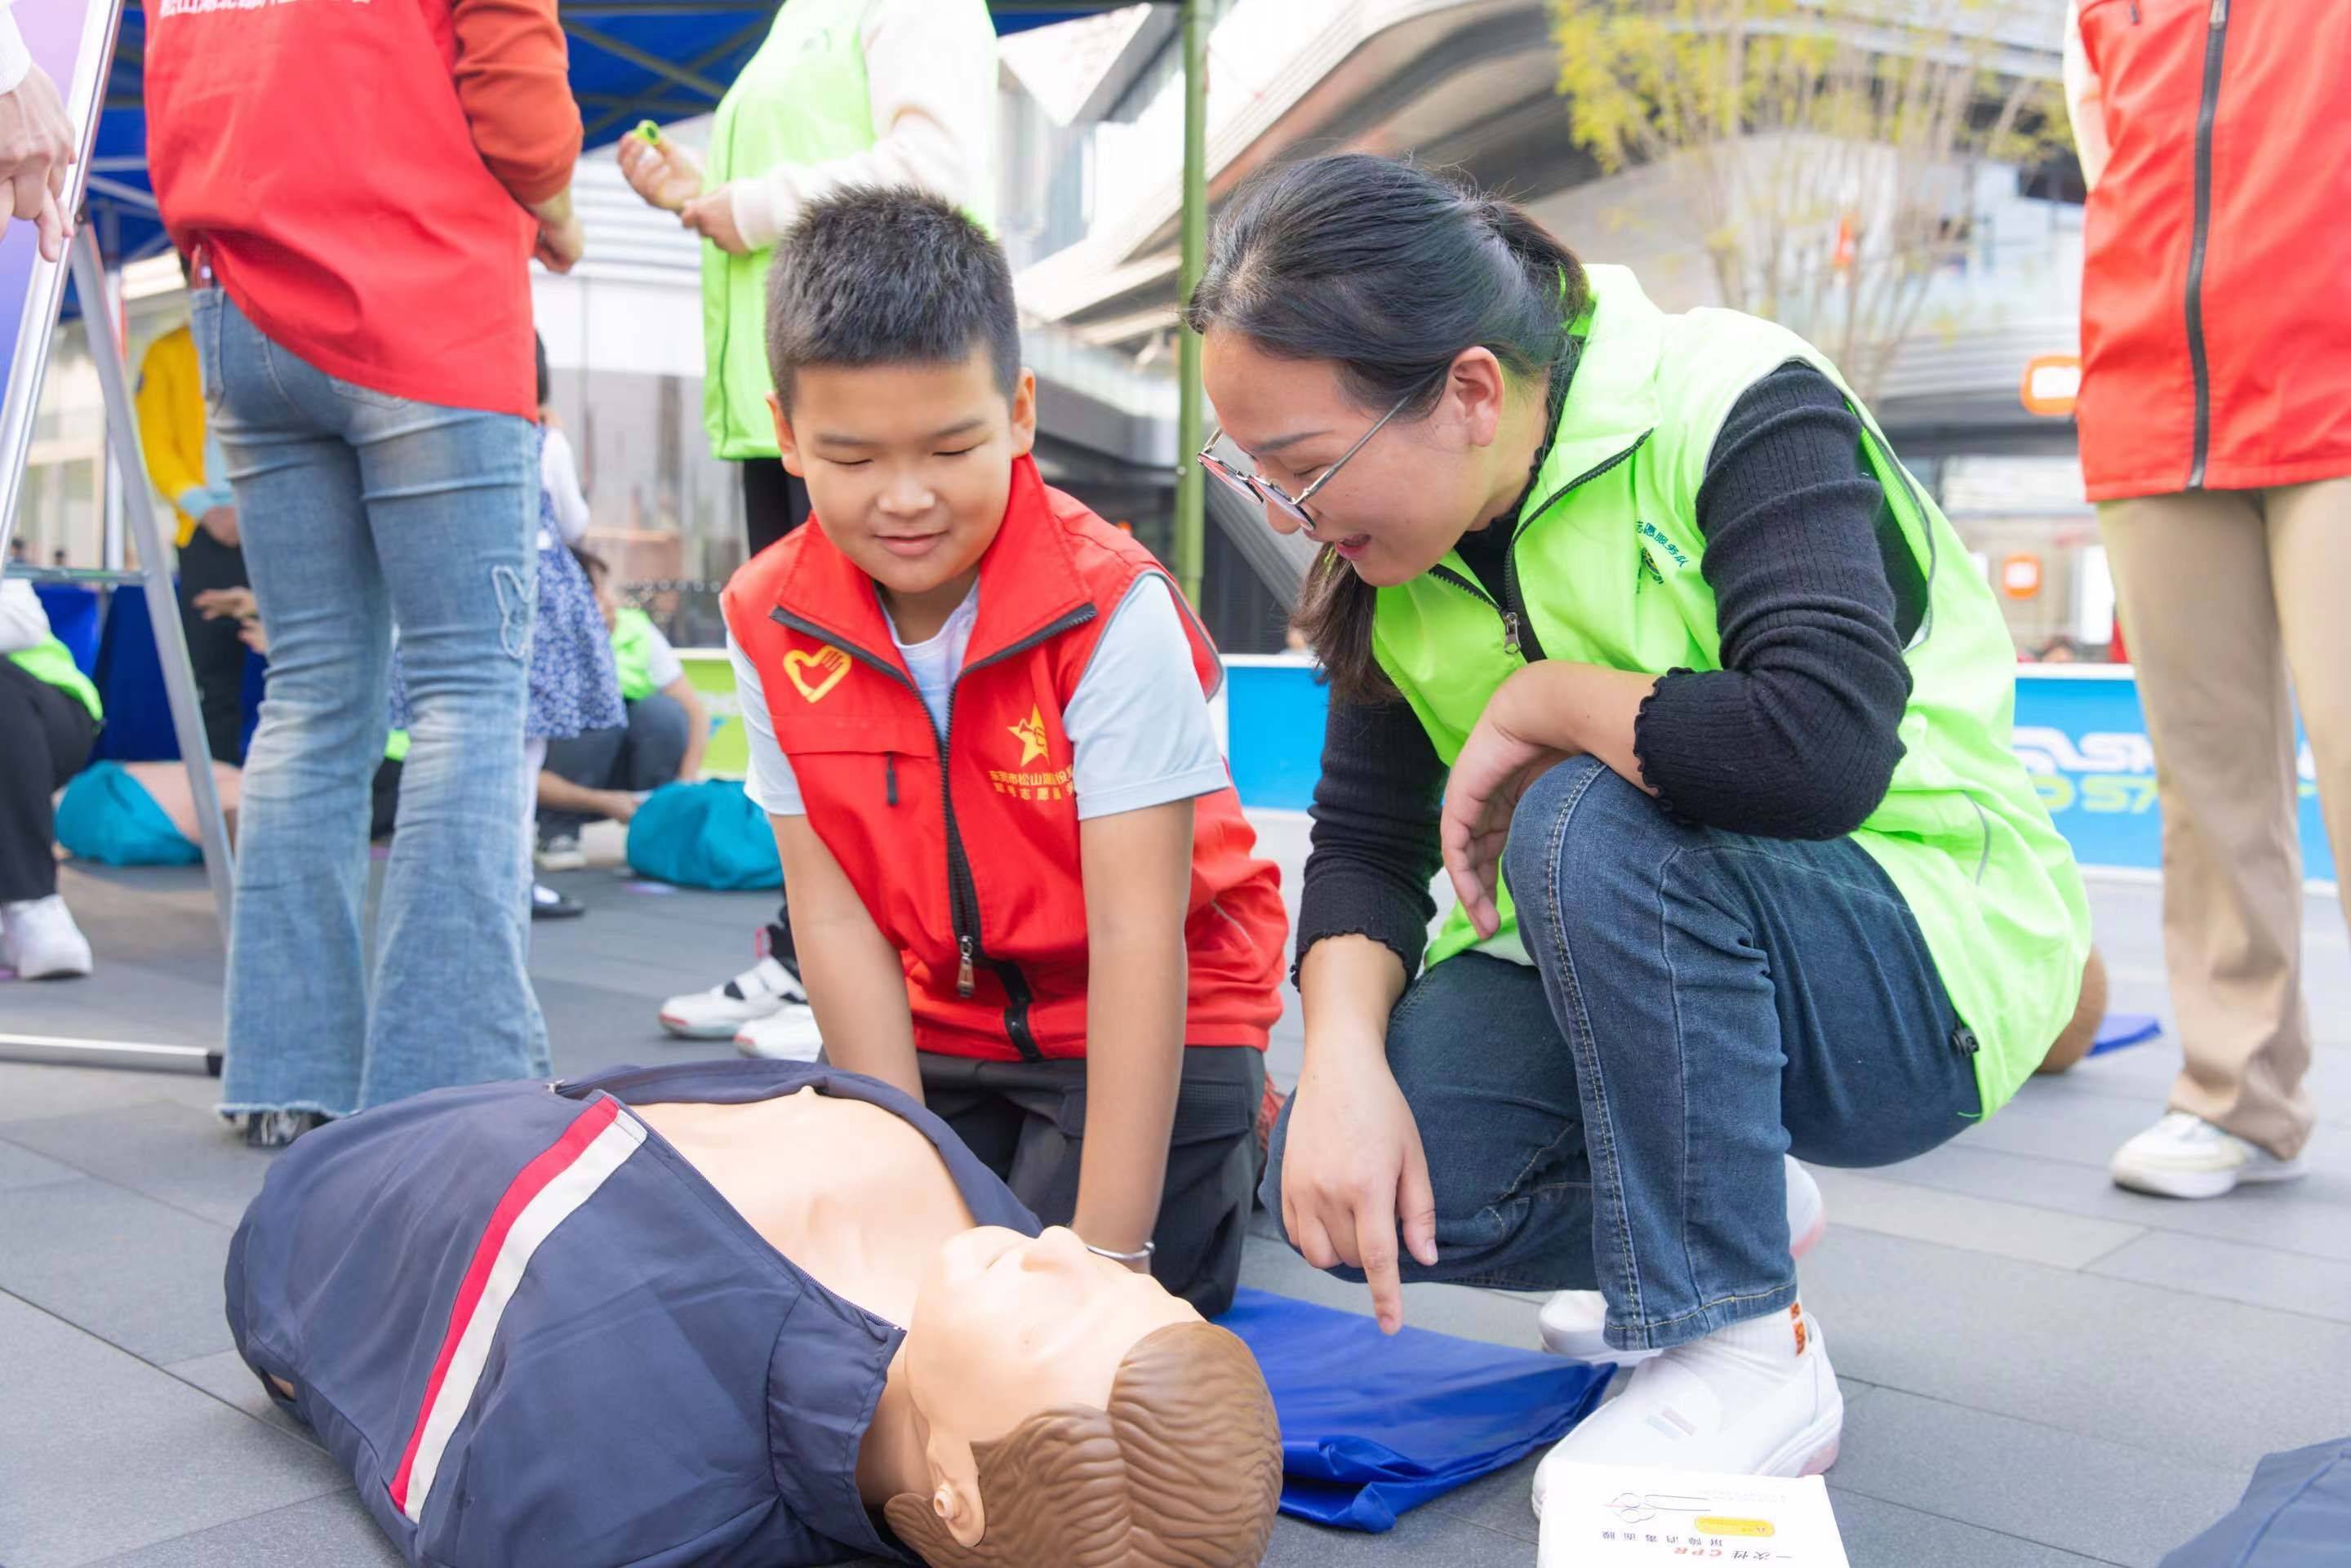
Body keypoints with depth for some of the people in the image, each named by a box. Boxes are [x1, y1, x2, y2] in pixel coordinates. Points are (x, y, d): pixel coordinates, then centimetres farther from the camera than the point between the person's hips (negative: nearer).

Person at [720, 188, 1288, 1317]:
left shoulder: (1112, 614, -24)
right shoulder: (769, 624, -11)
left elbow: (1135, 936, -26)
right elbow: (832, 911, -11)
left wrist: (1108, 1250, -27)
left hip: (1135, 1021, -4)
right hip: (938, 1021, 5)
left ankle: (1225, 1143, 12)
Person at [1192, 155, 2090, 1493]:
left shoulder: (1740, 409, -21)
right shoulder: (1397, 542, -1)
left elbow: (1823, 750, -37)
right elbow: (1367, 841, -3)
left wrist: (1538, 702, -23)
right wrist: (1343, 1058, -21)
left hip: (1920, 974, -6)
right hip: (1624, 965, 6)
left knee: (1593, 825, -35)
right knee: (1337, 1189, -17)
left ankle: (1753, 1358, -17)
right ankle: (1722, 1220, 11)